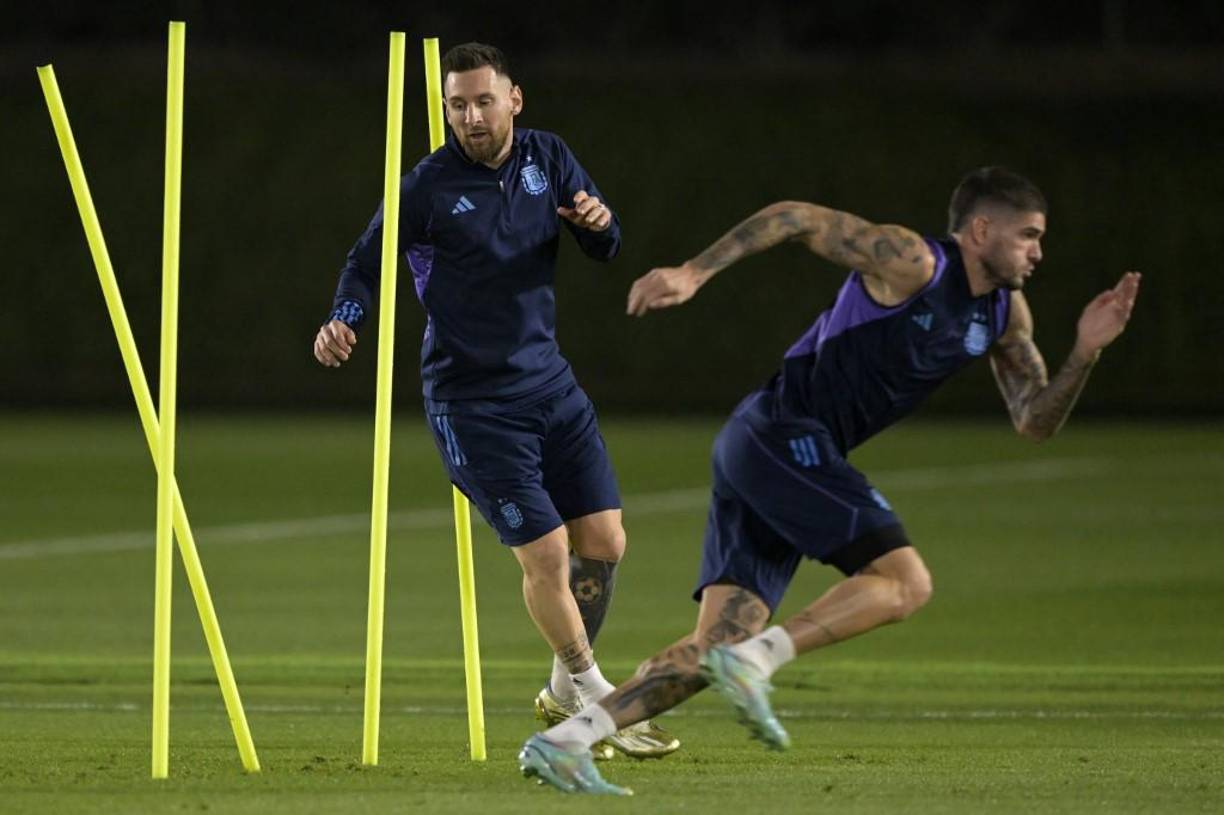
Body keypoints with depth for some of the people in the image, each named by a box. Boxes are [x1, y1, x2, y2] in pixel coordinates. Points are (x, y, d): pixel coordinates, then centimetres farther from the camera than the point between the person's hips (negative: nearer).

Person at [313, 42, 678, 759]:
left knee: (604, 542, 4)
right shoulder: (429, 187, -12)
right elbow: (370, 261, -7)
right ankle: (596, 696, 9)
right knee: (546, 552, -10)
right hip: (472, 400, -5)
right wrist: (344, 322, -26)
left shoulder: (546, 158, 2)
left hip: (550, 384, 6)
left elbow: (607, 249, 6)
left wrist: (599, 223, -17)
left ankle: (567, 692, 23)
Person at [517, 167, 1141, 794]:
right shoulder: (912, 264, -10)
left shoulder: (1004, 313, 16)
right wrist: (693, 274, -17)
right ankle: (752, 662, -22)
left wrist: (1085, 352, 1)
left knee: (716, 648, -1)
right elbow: (795, 219, -11)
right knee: (906, 582, -17)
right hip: (781, 432, -9)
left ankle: (562, 742, -7)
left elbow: (1036, 422, 17)